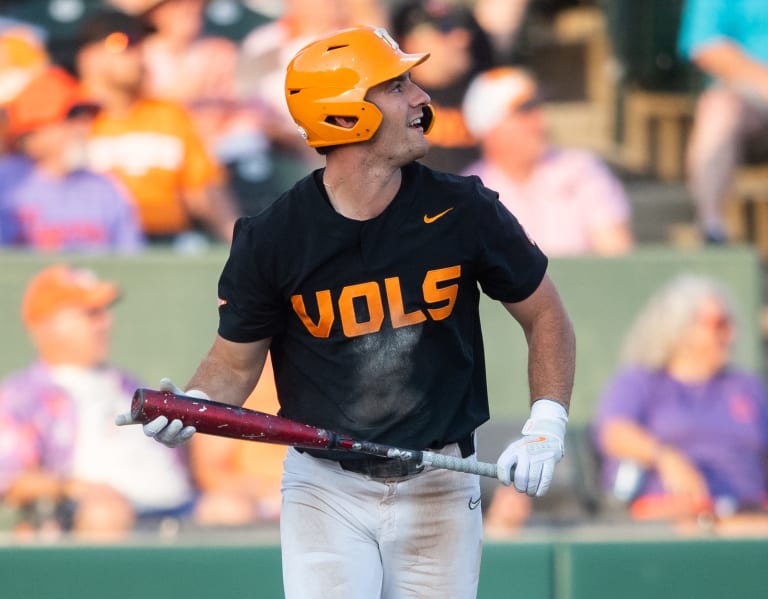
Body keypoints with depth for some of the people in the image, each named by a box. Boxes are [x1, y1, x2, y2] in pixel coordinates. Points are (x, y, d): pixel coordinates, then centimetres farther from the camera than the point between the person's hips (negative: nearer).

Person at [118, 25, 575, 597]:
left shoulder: (464, 212, -6)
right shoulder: (270, 239, -9)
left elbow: (546, 316, 6)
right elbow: (236, 362, 3)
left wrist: (547, 430, -7)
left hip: (439, 492, 2)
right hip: (326, 491, -2)